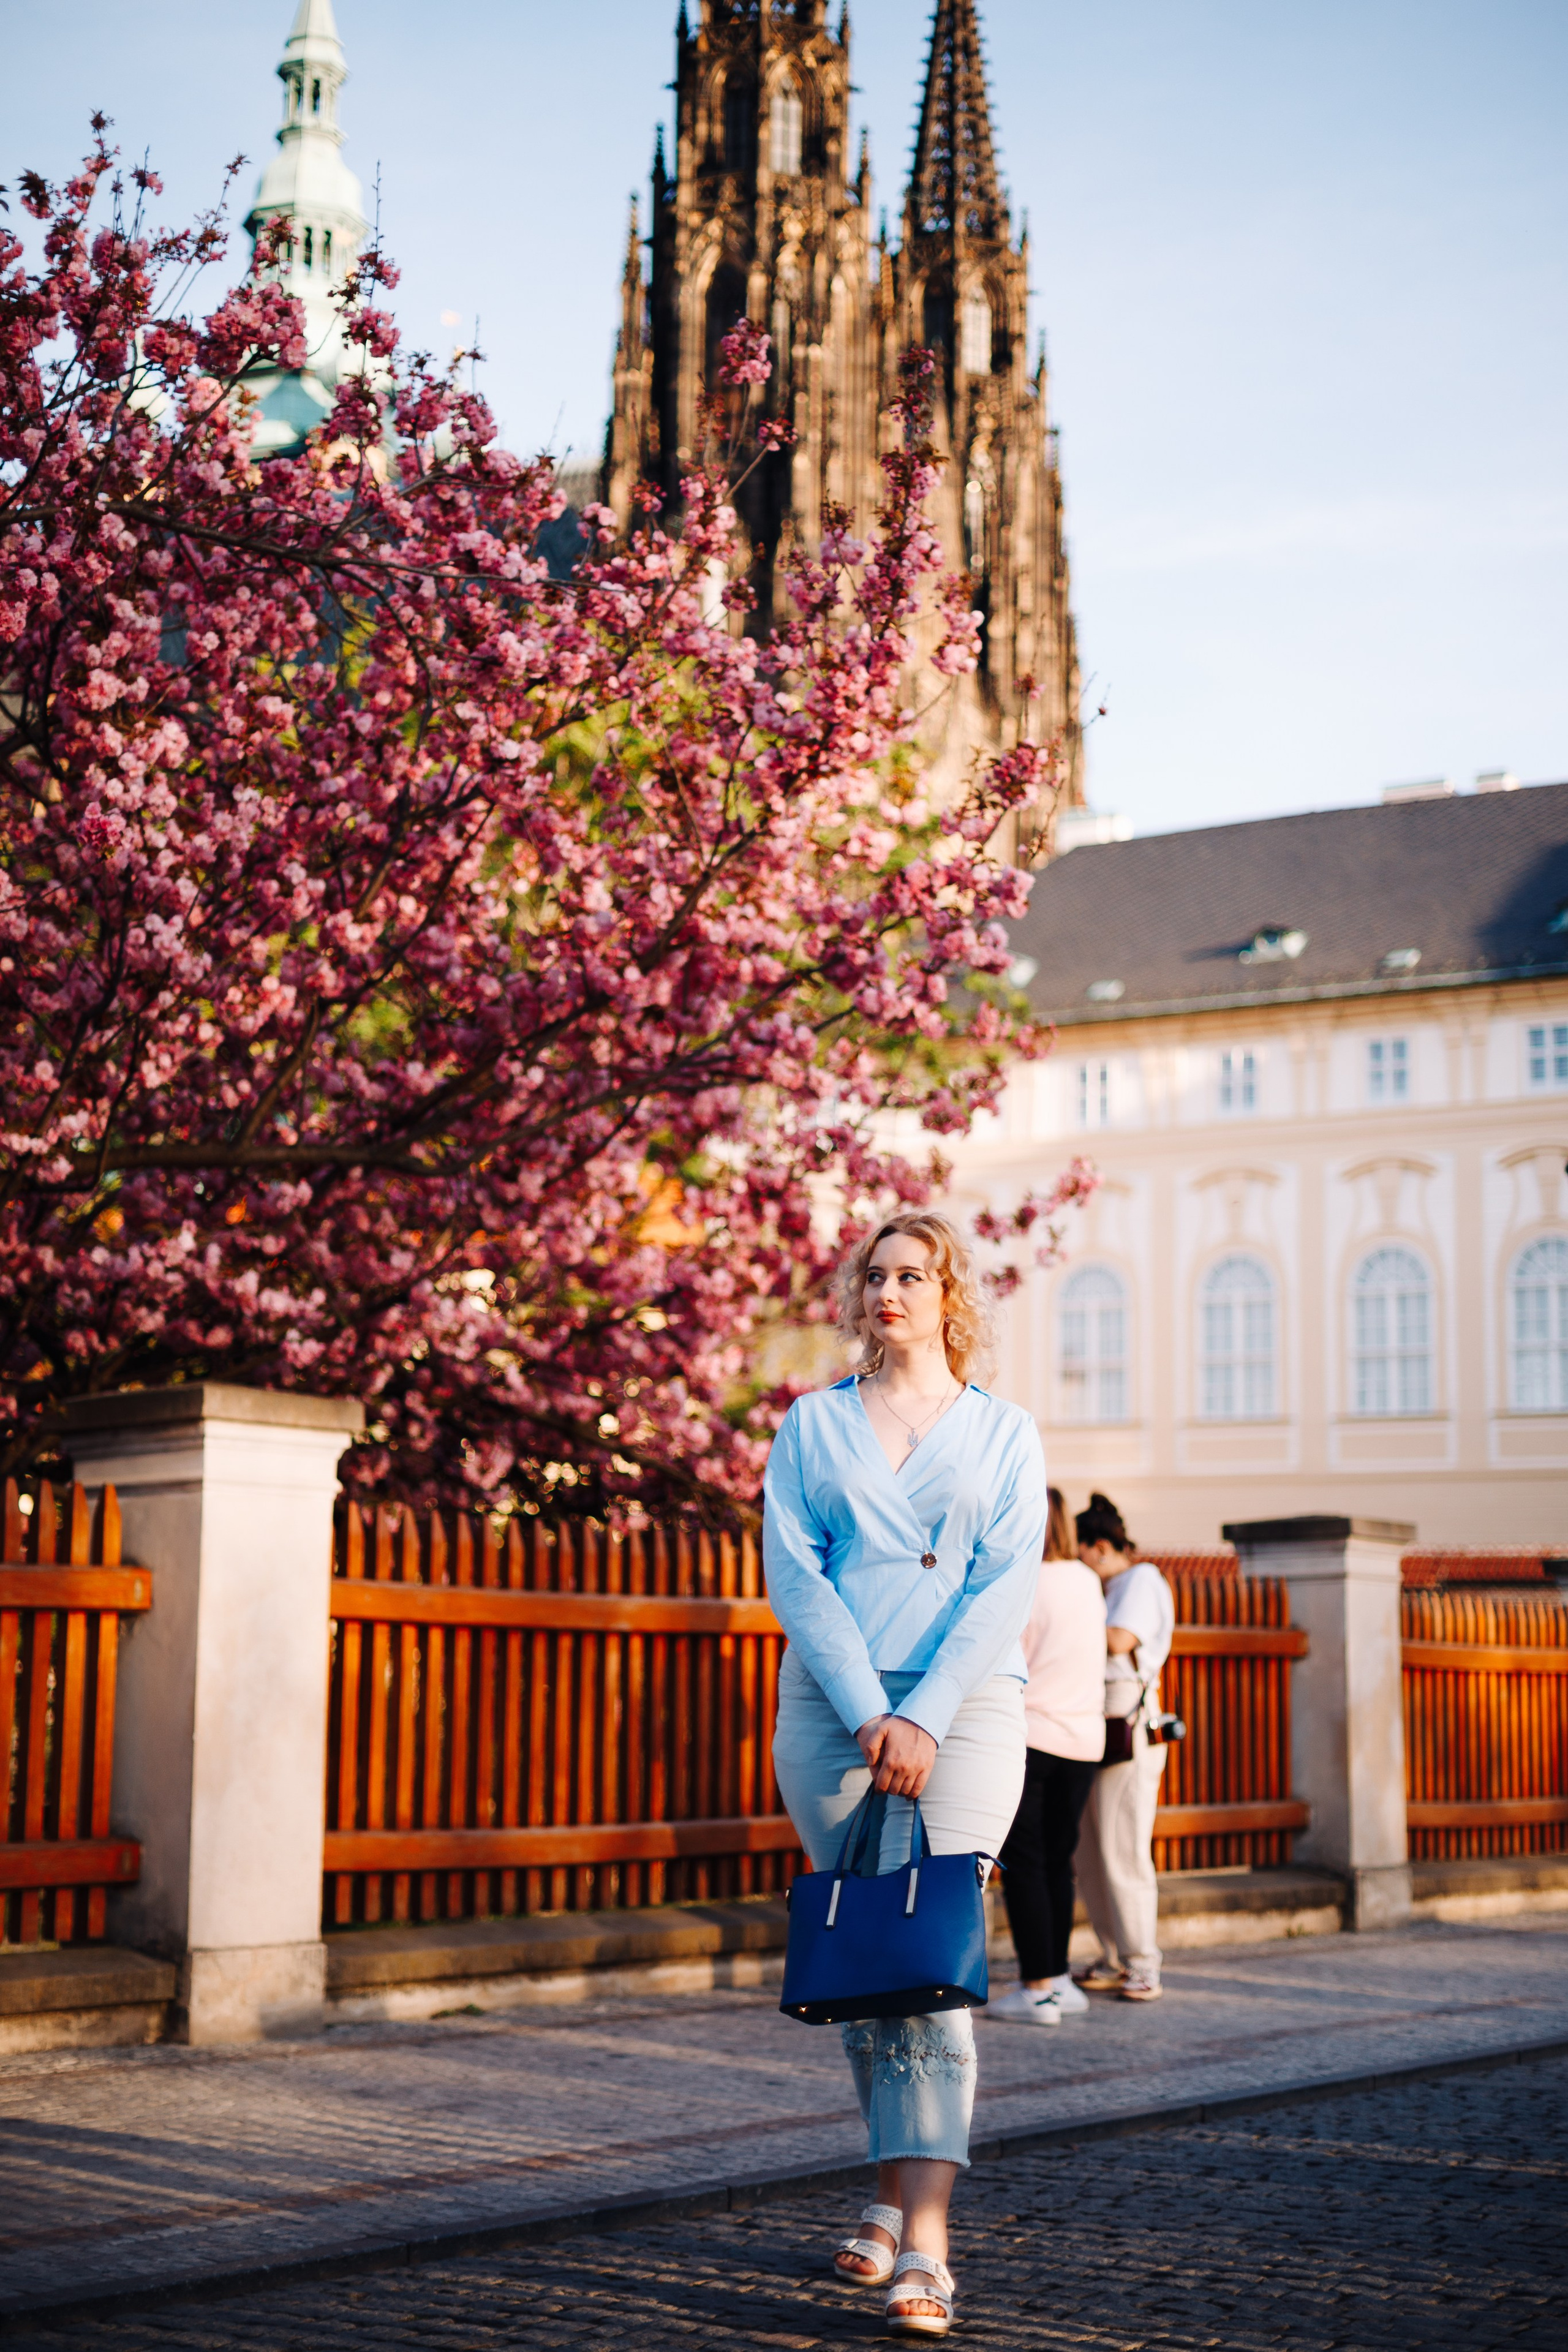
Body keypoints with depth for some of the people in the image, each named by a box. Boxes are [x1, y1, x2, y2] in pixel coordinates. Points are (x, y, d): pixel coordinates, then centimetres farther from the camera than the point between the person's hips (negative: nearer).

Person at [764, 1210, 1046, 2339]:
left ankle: (924, 2247, -18)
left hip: (964, 1709, -2)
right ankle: (896, 2193, 21)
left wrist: (924, 1718, -13)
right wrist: (867, 1713, -12)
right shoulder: (813, 1424, 12)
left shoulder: (1004, 1431, 9)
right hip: (830, 1706, 2)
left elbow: (1006, 1586, -1)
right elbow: (794, 1571, 1)